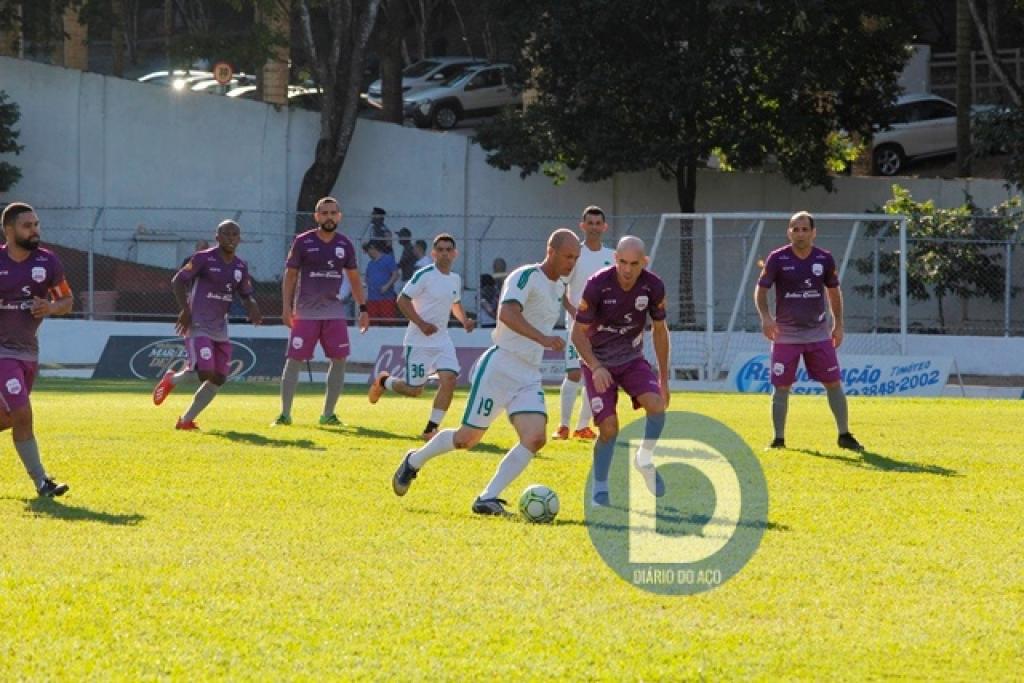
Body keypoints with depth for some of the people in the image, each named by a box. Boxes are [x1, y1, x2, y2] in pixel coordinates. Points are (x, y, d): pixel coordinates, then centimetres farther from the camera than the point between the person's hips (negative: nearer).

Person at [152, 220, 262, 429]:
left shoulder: (241, 267, 11)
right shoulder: (204, 258, -8)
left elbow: (246, 295, 19)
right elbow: (177, 281, -7)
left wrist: (252, 309, -4)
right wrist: (185, 309, -18)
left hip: (220, 329, 7)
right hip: (197, 326, -7)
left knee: (218, 379, 0)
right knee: (205, 372, -21)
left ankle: (187, 420, 9)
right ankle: (172, 379, 9)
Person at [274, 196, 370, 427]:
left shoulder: (345, 244, 6)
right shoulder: (303, 242, -4)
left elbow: (354, 278, 14)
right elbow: (290, 276, -1)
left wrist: (363, 308, 10)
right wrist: (286, 306, -9)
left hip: (334, 312, 3)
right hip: (305, 312, -3)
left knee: (339, 360, -1)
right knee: (294, 361, -6)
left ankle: (328, 414, 9)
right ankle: (285, 413, 1)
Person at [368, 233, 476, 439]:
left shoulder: (455, 279, 9)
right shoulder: (424, 275, -13)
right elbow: (402, 300, -13)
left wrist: (464, 320, 8)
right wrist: (421, 324, -22)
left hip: (442, 340, 6)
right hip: (419, 342, -6)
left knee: (449, 379, -15)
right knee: (414, 389, -3)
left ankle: (431, 429, -7)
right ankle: (383, 381, 30)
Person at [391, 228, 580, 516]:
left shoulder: (560, 287, 13)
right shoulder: (526, 277, -14)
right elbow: (507, 314, -32)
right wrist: (542, 338, -40)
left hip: (529, 376, 7)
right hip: (499, 366, -7)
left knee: (535, 438, -14)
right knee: (467, 438, 1)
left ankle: (487, 499, -10)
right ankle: (414, 462, 28)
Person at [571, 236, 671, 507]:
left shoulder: (653, 286, -13)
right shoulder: (598, 284, -23)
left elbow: (659, 330, 3)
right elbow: (578, 332, -15)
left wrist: (663, 378, 5)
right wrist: (595, 367, -29)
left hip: (632, 360, 3)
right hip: (599, 363, -3)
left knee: (656, 404, -23)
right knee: (609, 427, -15)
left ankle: (645, 459, 4)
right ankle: (599, 487, 9)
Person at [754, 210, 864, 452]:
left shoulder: (825, 259, 0)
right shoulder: (777, 259, -7)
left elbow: (834, 291, 12)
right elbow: (761, 289, -4)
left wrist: (838, 324, 8)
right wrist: (765, 316, -20)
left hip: (819, 332, 2)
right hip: (786, 334, -2)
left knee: (833, 383, -1)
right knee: (781, 387, -1)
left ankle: (844, 435, 8)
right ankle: (778, 439, 8)